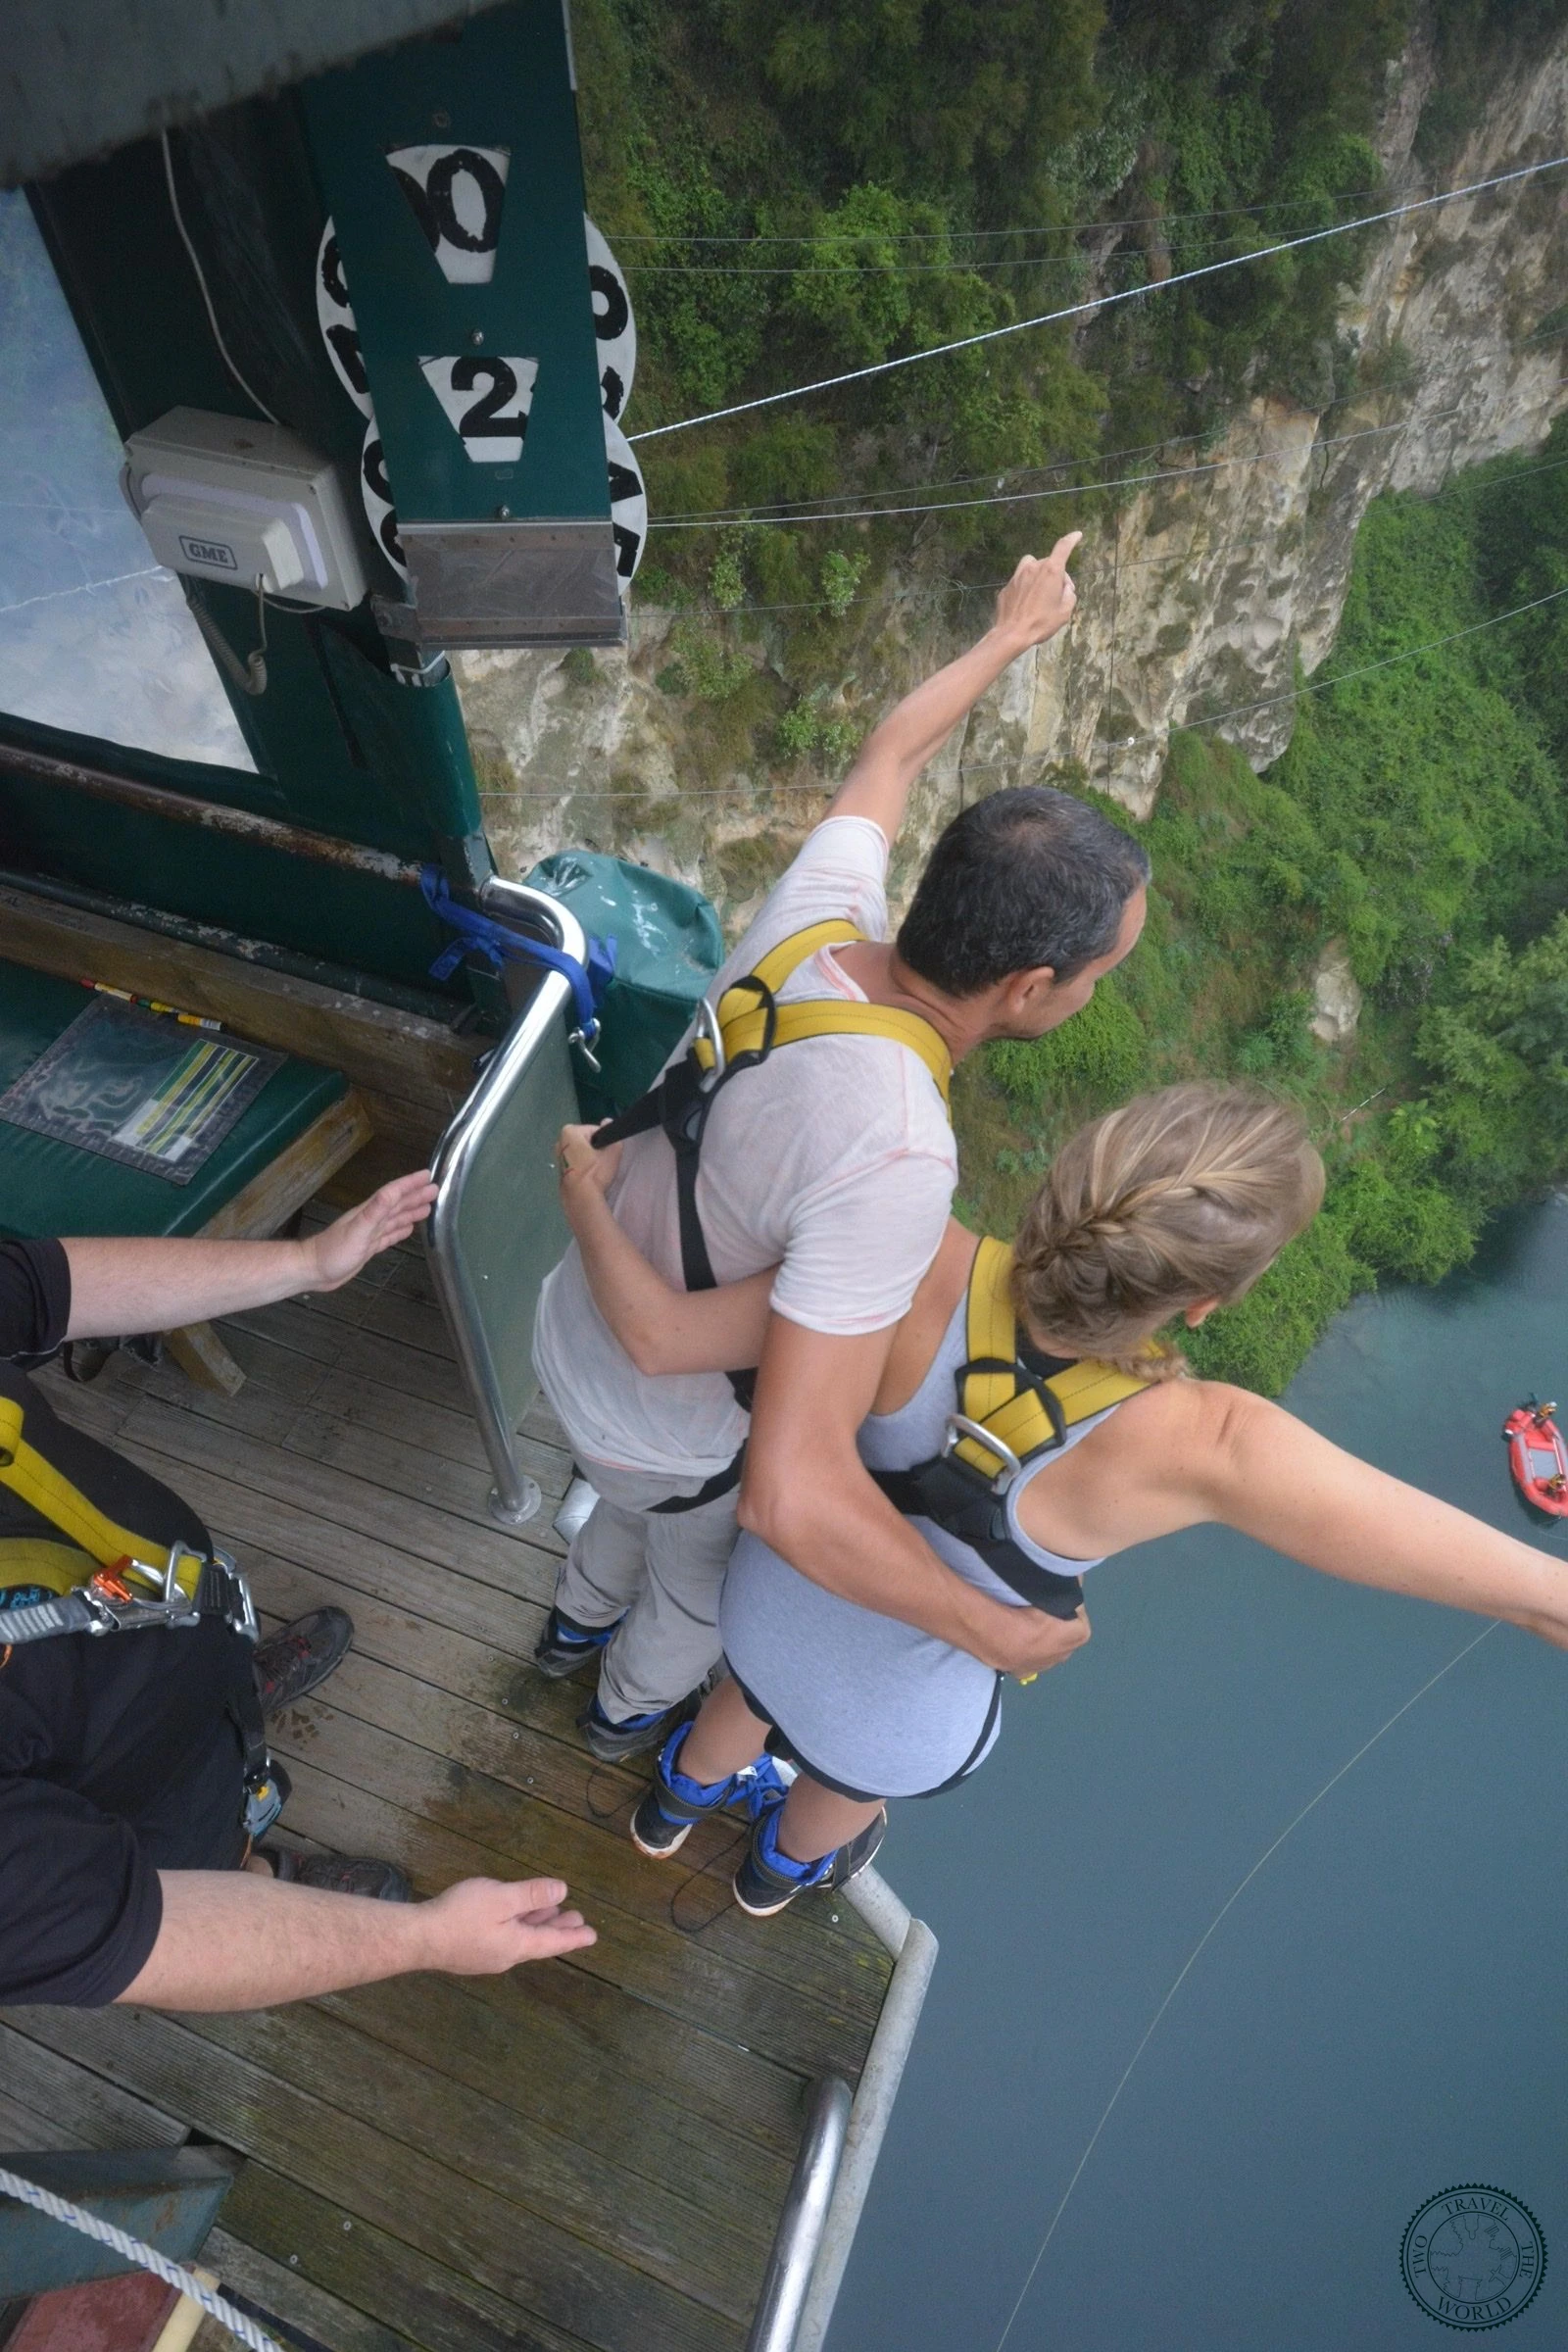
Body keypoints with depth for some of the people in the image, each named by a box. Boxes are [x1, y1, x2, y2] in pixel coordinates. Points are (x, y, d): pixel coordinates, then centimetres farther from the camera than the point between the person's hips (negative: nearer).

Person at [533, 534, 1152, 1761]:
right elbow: (794, 1490, -45)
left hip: (579, 1330, 6)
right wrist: (998, 1631, -29)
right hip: (677, 1431, -6)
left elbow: (889, 757, 2)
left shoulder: (820, 914, -22)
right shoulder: (892, 1158, -43)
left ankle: (579, 1626, 72)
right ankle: (630, 1709, 65)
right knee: (707, 1581, 31)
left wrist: (1011, 631, 18)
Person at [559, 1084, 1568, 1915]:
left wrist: (586, 1187, -18)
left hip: (771, 1608, 2)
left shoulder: (923, 1272, -38)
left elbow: (659, 1333, -32)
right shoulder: (1200, 1448, -43)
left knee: (752, 1698, 40)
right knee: (848, 1782, 38)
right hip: (895, 1719, -1)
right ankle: (780, 1868, 73)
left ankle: (673, 1806, 74)